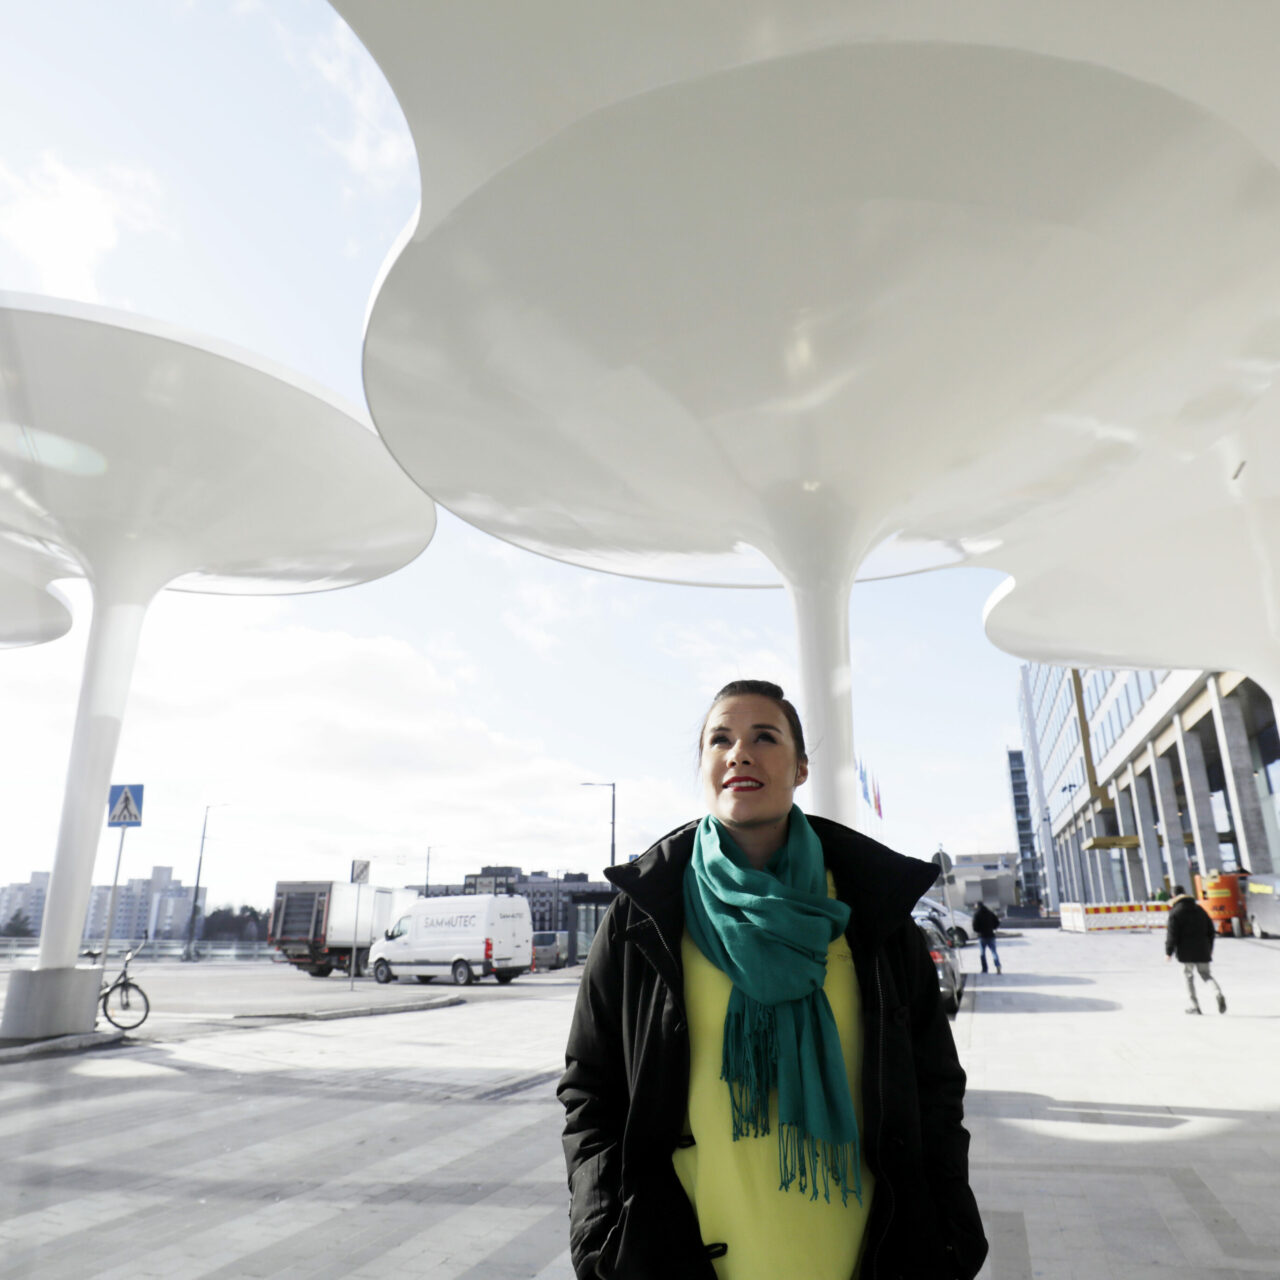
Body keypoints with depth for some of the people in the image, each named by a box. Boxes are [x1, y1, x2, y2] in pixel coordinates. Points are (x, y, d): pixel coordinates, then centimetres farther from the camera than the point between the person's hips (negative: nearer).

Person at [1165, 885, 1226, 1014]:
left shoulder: (1175, 912, -8)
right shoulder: (1199, 909, 11)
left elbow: (1172, 934, -11)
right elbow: (1211, 929, 16)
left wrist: (1168, 952, -5)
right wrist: (1209, 948, 26)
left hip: (1186, 951, -5)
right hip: (1202, 949, 5)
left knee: (1189, 976, 7)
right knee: (1205, 974, 13)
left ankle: (1194, 1005, 5)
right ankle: (1219, 994, -13)